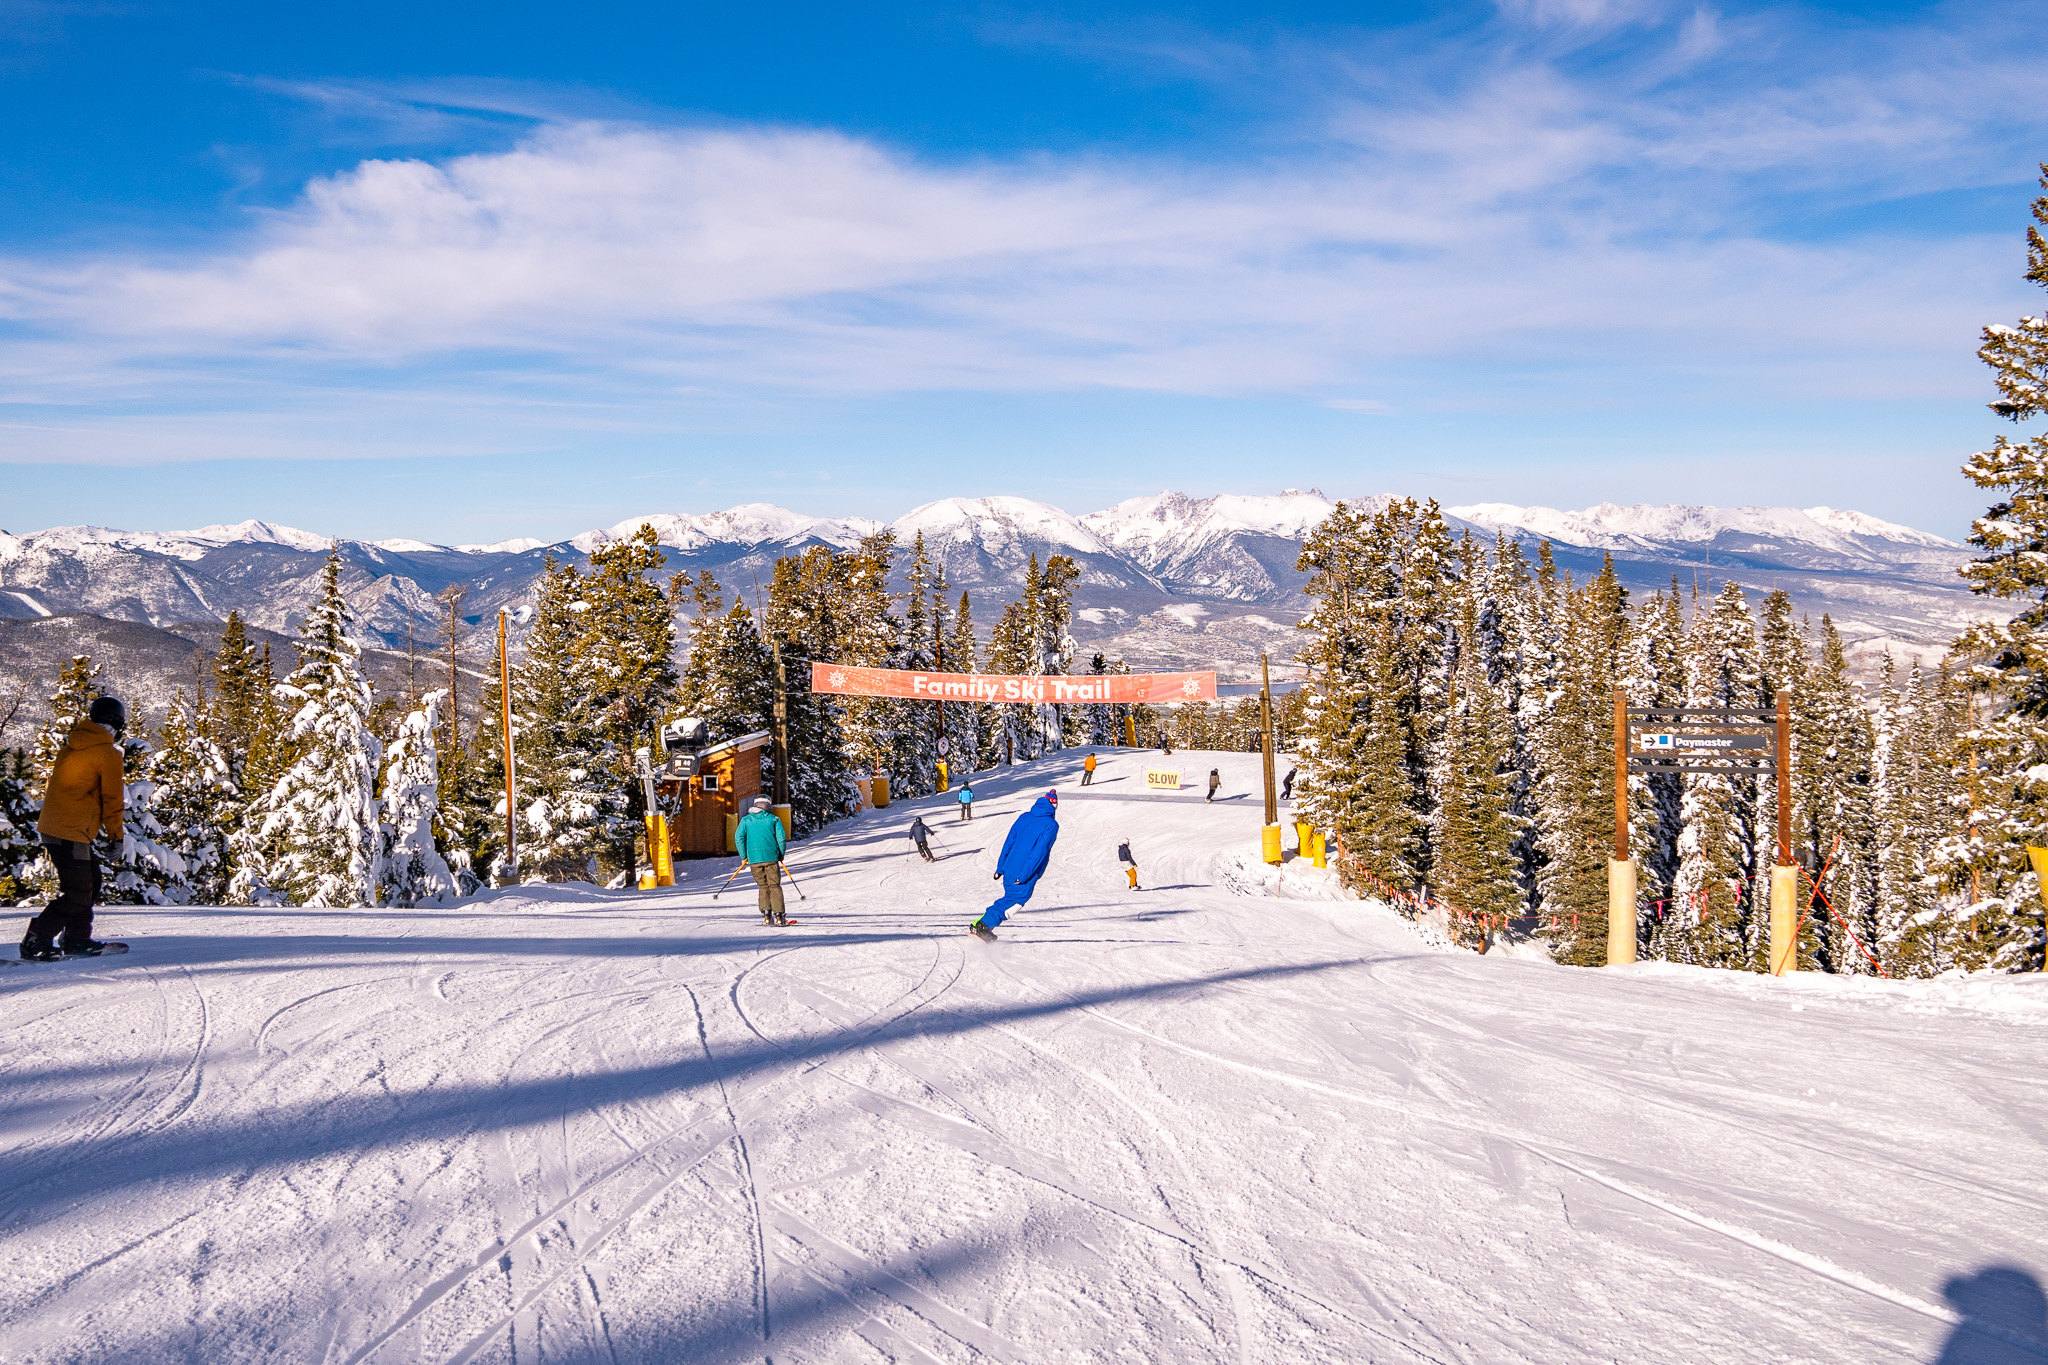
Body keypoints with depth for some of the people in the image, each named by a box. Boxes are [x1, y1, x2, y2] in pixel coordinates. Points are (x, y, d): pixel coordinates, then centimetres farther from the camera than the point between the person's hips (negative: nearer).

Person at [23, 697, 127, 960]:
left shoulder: (70, 745, 13)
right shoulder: (108, 754, -11)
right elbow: (112, 799, -7)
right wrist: (116, 834, 5)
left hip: (51, 825, 9)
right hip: (72, 832, -9)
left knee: (91, 882, 17)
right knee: (78, 894, -5)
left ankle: (76, 939, 21)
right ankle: (34, 943, -6)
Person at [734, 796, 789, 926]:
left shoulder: (746, 820, 10)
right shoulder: (774, 819, 5)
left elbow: (739, 837, 2)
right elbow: (781, 838, -2)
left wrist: (744, 856, 10)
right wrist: (781, 855, 12)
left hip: (754, 858, 2)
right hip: (771, 857, -2)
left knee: (763, 886, 12)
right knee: (775, 886, 4)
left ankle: (766, 914, -1)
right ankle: (779, 915, -4)